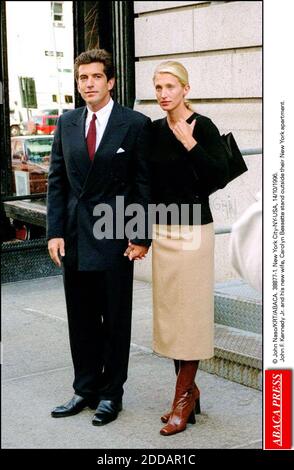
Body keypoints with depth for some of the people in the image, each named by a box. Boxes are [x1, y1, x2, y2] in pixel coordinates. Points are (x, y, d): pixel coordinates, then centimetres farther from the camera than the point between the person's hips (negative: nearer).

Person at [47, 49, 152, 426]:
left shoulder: (136, 124, -4)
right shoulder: (67, 123, 9)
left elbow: (144, 184, -5)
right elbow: (57, 181, 9)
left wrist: (141, 237, -9)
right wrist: (55, 232, 1)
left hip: (115, 236, -4)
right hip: (75, 237, 4)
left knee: (116, 320, 7)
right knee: (81, 320, 12)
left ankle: (111, 394, 20)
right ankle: (85, 390, 26)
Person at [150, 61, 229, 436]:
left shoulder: (202, 127, -8)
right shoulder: (155, 130, 9)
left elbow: (219, 173, -16)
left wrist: (190, 144, -19)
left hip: (193, 229, -6)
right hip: (162, 229, 6)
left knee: (190, 312, -1)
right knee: (168, 311, 9)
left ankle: (183, 397, 9)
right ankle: (188, 390, 22)